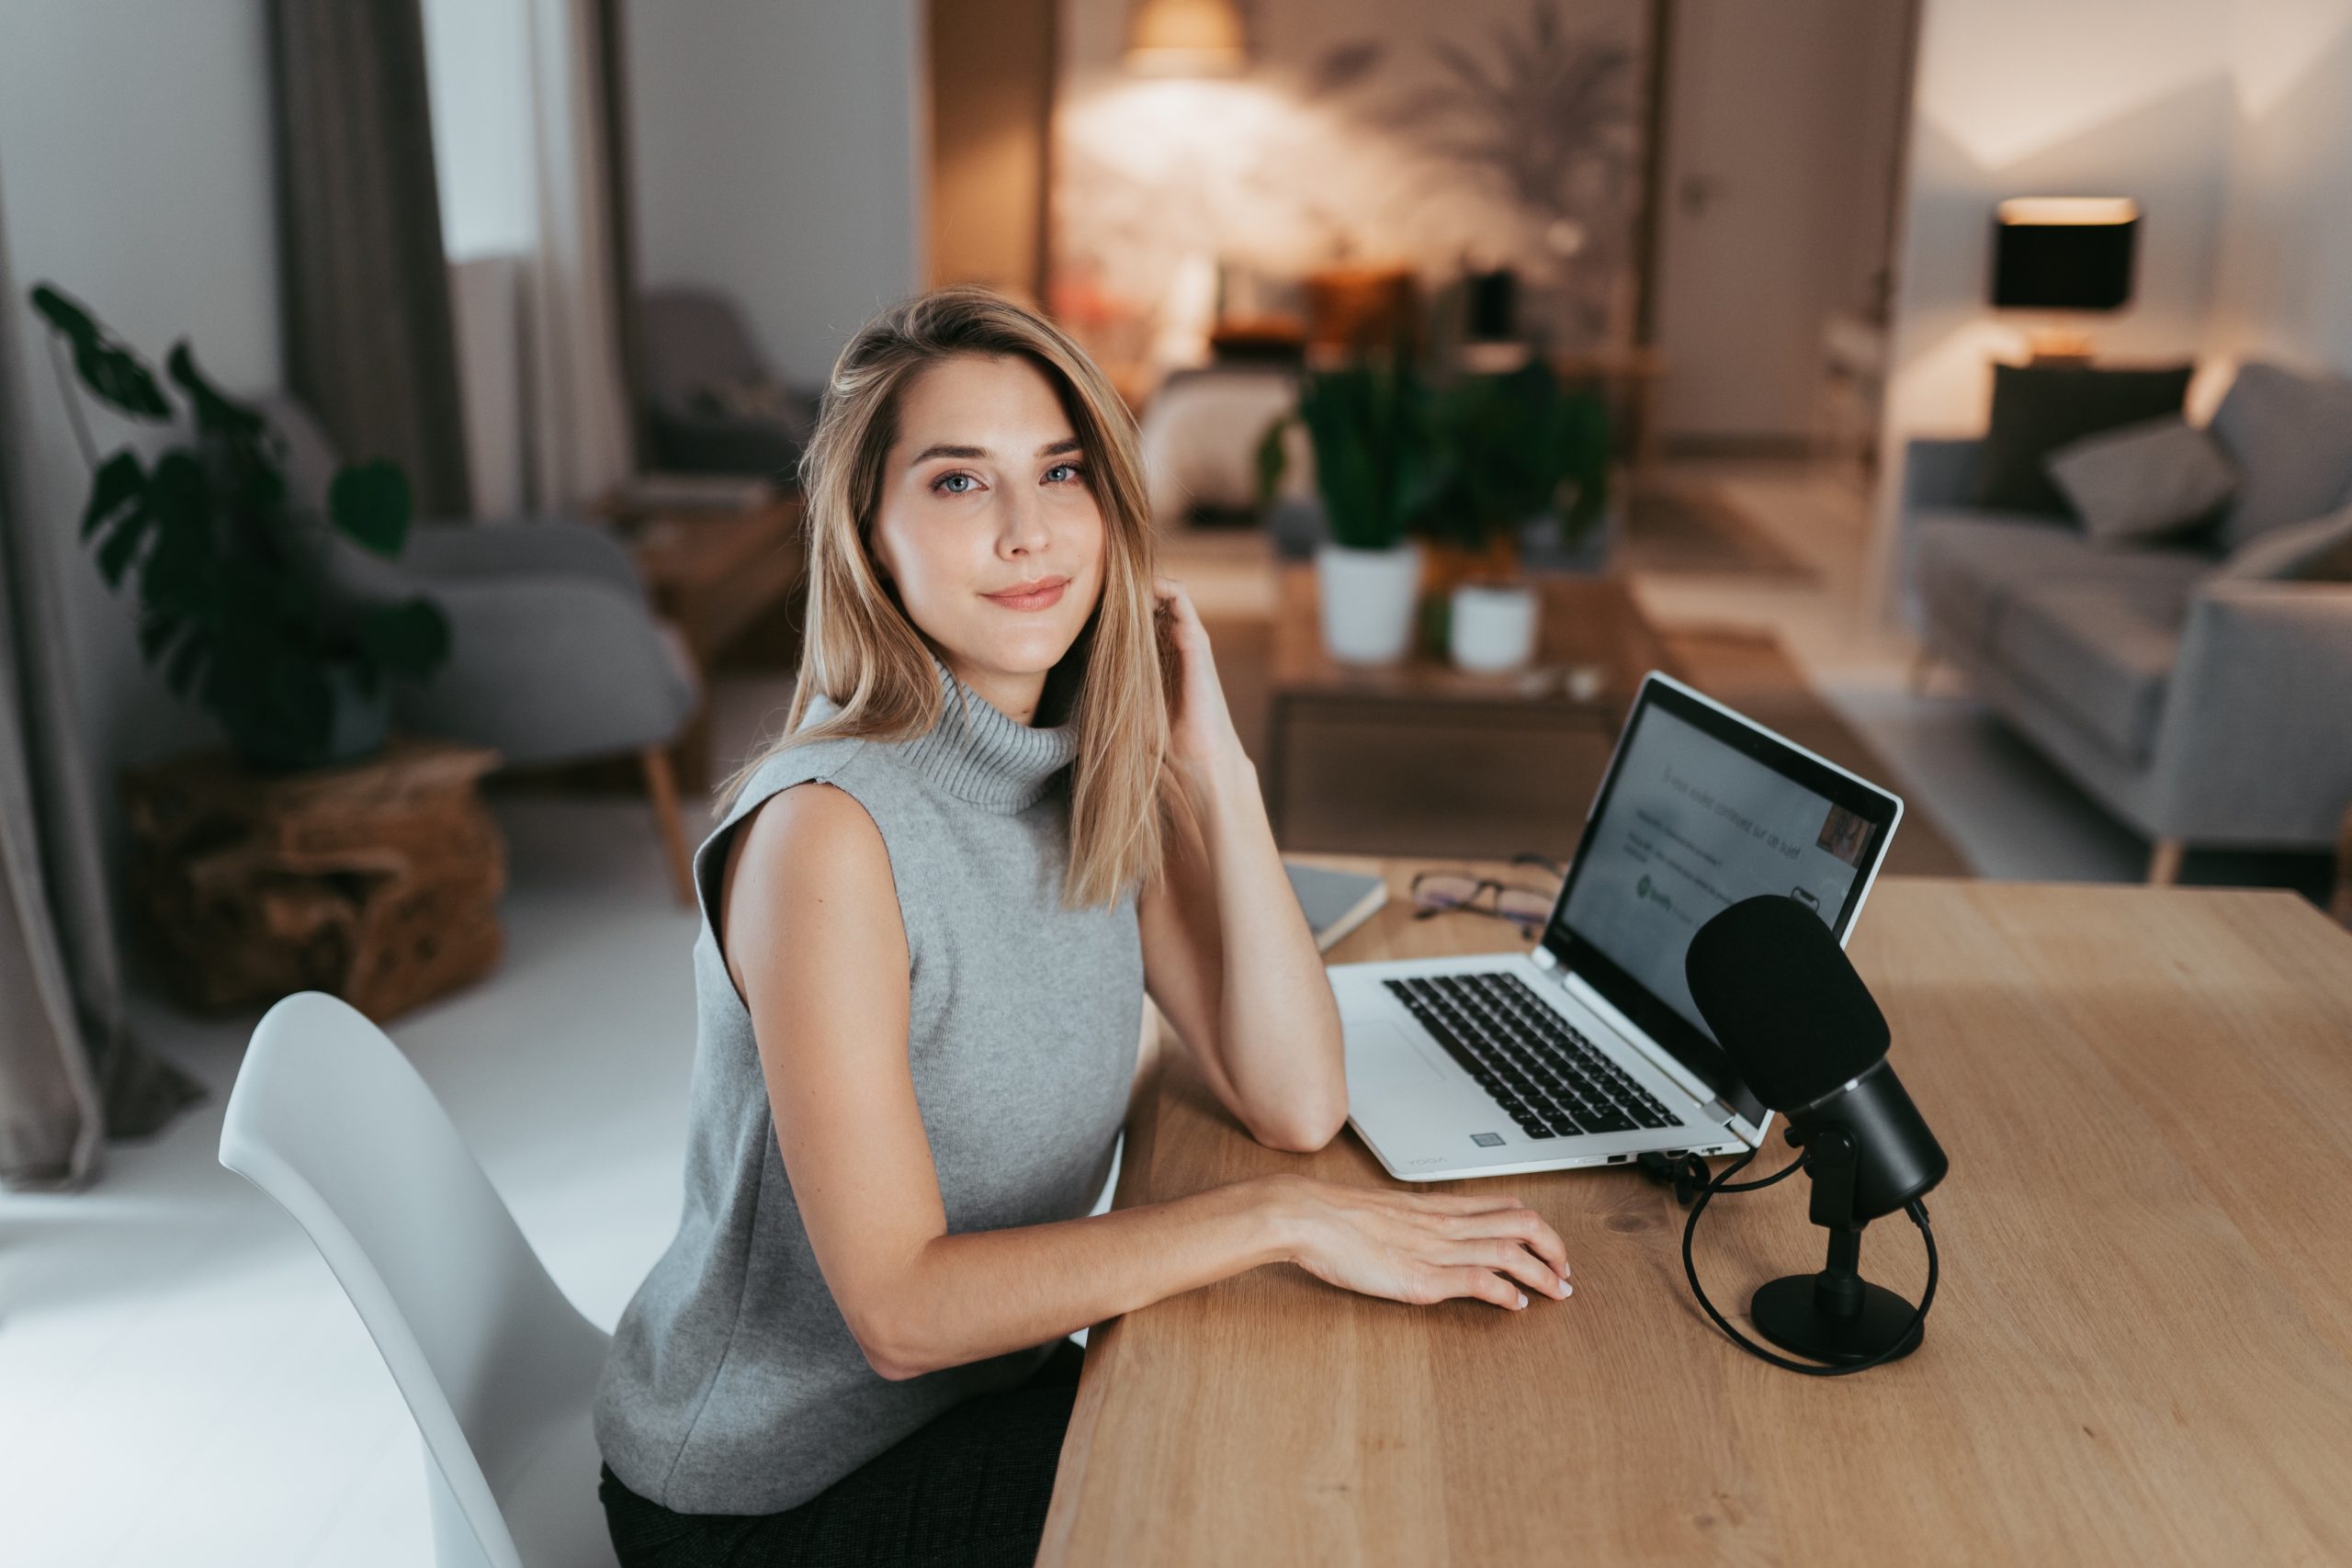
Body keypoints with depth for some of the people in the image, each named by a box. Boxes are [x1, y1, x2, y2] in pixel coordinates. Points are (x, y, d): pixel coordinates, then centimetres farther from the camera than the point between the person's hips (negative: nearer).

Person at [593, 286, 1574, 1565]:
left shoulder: (1107, 780, -4)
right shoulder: (827, 827, -27)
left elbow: (1295, 1103, -10)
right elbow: (900, 1308, -26)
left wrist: (1216, 765, -16)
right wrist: (1276, 1217, -29)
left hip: (983, 1385, 6)